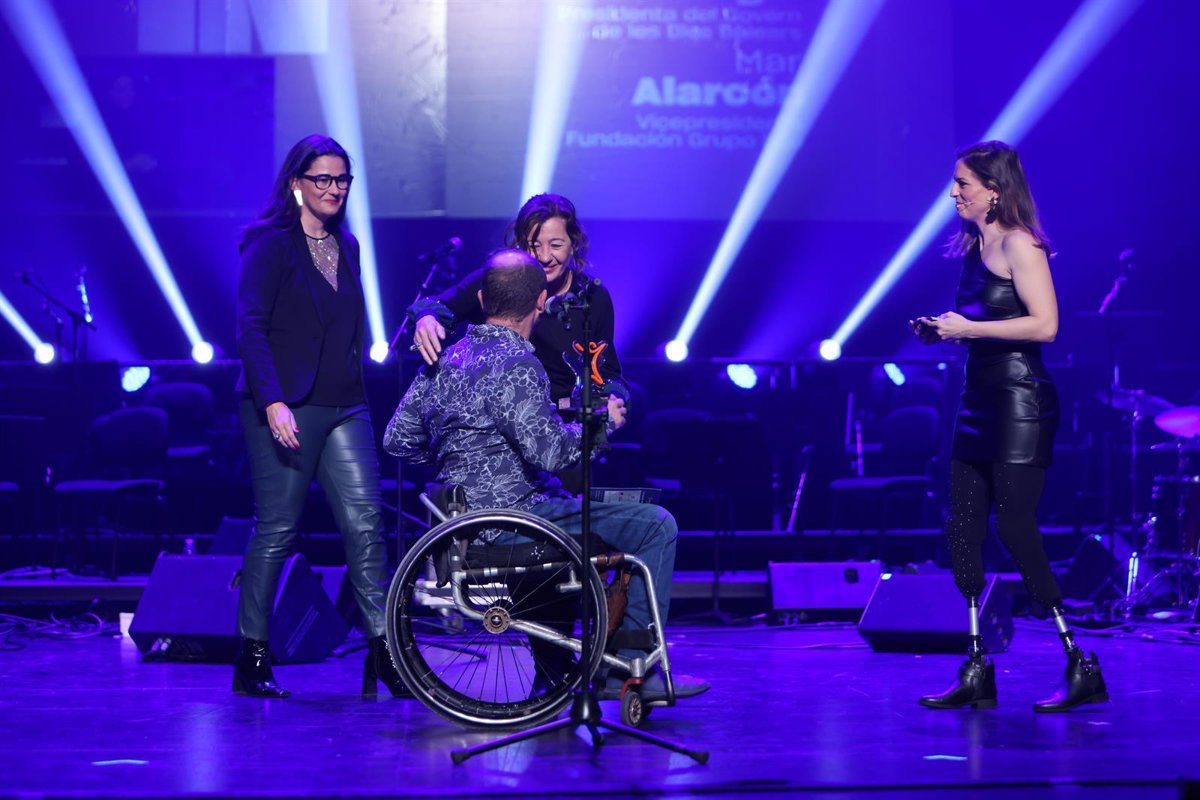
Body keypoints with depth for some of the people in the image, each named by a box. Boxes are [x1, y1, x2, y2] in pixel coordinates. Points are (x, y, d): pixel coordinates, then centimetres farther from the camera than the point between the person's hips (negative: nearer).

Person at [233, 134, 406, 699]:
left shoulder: (346, 246, 16)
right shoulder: (270, 244, -5)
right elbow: (250, 330, -12)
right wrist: (273, 403, -22)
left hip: (343, 408, 6)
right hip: (284, 408, -6)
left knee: (365, 523, -3)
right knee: (277, 530, -3)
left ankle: (382, 651, -3)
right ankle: (251, 658, 8)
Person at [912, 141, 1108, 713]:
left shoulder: (1018, 244, -12)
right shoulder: (974, 246, 15)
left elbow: (1044, 325, -21)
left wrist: (968, 327, -18)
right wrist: (943, 330, 6)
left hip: (1021, 401, -9)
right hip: (980, 398, 9)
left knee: (1015, 530, -10)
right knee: (963, 530, 5)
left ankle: (1082, 669, -2)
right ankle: (978, 675, 10)